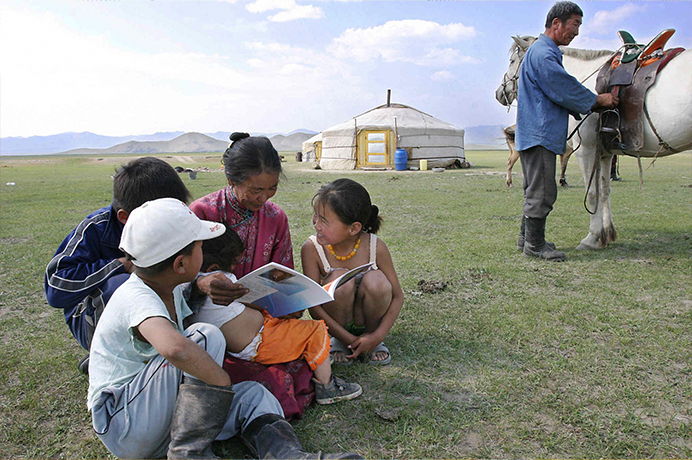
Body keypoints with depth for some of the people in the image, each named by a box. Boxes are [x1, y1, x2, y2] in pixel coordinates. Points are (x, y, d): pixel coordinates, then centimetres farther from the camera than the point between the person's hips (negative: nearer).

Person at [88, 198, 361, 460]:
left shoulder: (170, 288, 5)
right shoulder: (136, 298, -25)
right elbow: (175, 347, -46)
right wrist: (222, 382, -33)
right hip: (122, 426, -9)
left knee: (252, 395, -9)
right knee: (206, 336, -25)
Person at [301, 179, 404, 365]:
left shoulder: (376, 247, -20)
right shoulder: (311, 248, -21)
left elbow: (397, 296, -11)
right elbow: (313, 303, -18)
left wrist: (377, 336, -20)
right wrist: (348, 338, -23)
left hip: (366, 317, 1)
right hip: (332, 321, -1)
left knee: (376, 281, -29)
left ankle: (371, 334, 1)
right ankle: (338, 340, -2)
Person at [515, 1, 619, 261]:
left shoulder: (548, 52, 21)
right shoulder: (543, 54, -13)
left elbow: (561, 94, 24)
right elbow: (566, 91, -16)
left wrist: (592, 104, 14)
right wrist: (598, 100, -3)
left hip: (537, 134, 11)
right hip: (539, 134, -11)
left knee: (536, 189, 16)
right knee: (541, 191, -6)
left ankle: (528, 235, 26)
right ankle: (534, 244, 1)